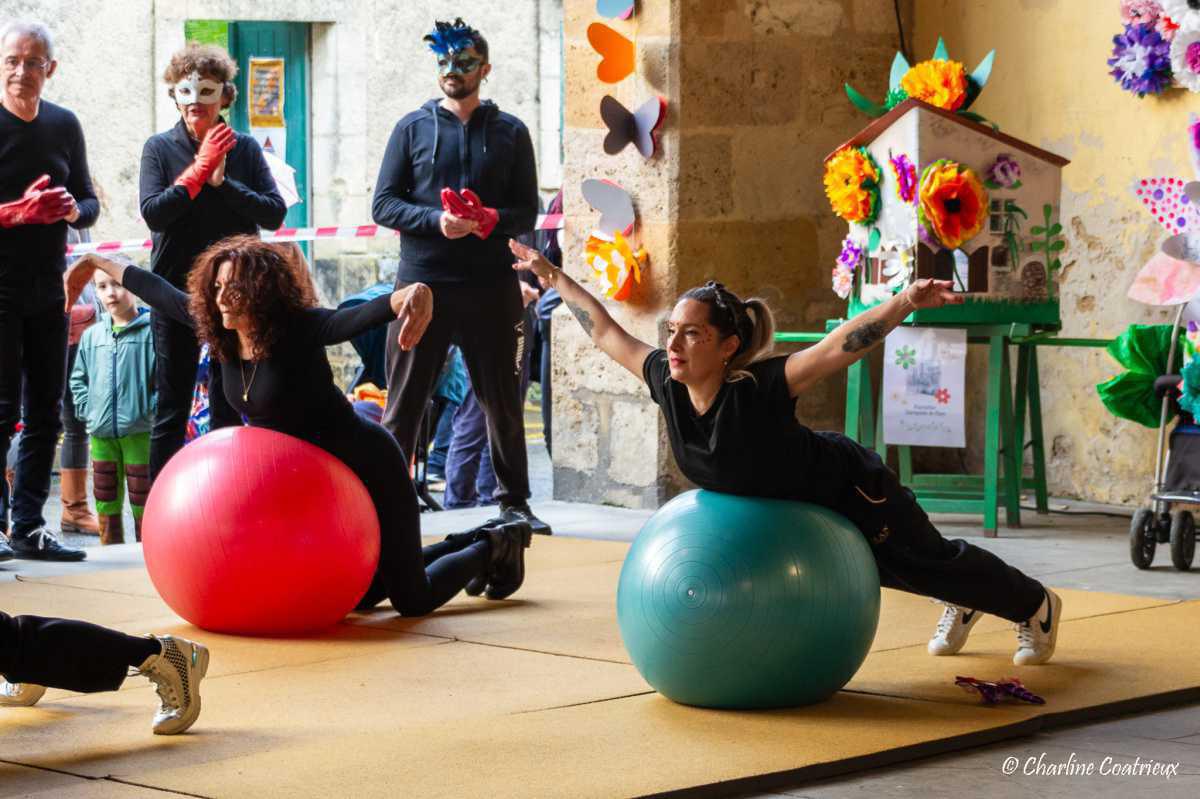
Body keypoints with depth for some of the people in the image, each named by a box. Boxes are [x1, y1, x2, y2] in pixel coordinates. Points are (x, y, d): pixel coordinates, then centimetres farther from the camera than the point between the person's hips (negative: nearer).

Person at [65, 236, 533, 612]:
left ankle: (495, 547, 25)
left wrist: (413, 296, -68)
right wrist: (99, 266, 17)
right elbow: (161, 294, 5)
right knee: (360, 597, 19)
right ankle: (471, 544, 41)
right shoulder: (217, 330, -10)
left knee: (412, 599, -4)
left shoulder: (297, 329, -29)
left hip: (366, 466, -8)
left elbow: (362, 316, -47)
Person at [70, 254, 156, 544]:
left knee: (142, 504, 2)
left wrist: (152, 411, -13)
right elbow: (78, 378, 17)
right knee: (106, 503, 11)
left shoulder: (150, 330, -6)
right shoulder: (92, 335, 9)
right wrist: (87, 410, 5)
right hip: (101, 433, 5)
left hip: (139, 432, -5)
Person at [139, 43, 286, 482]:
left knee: (230, 407, 8)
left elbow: (274, 213, -6)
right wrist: (199, 169, -17)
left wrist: (223, 181, -16)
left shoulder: (244, 148, 3)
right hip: (175, 290, -1)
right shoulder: (160, 147, -1)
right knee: (172, 409, 4)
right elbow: (153, 213, -13)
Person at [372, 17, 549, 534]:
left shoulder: (510, 132, 8)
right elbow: (383, 205, 2)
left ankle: (515, 501, 18)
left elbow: (527, 213, 5)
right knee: (404, 400, 1)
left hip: (491, 284, 1)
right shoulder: (412, 128, 7)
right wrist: (437, 221, -15)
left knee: (503, 399, 8)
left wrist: (488, 220, -16)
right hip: (422, 282, -1)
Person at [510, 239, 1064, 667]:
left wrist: (906, 302, -64)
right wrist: (555, 279, -5)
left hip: (852, 490, -6)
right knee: (879, 571, 31)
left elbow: (844, 345, -53)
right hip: (794, 507, 6)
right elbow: (607, 333, -11)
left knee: (926, 561, 19)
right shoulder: (666, 383, -26)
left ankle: (1036, 607, 48)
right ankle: (960, 606, 63)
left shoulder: (759, 390, -43)